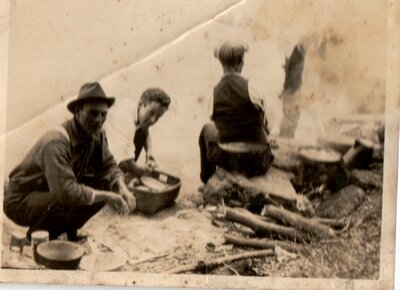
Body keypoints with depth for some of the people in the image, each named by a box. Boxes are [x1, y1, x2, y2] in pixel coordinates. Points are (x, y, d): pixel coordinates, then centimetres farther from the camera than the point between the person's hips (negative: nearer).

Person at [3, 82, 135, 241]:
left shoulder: (97, 135, -6)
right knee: (73, 203, -35)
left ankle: (69, 230, 9)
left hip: (55, 194, 8)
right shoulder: (57, 142, -32)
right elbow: (66, 192, -39)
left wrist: (123, 189, -17)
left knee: (105, 185, -8)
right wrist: (109, 197, -31)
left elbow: (109, 166, 5)